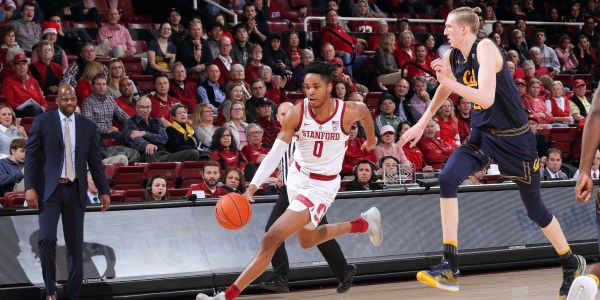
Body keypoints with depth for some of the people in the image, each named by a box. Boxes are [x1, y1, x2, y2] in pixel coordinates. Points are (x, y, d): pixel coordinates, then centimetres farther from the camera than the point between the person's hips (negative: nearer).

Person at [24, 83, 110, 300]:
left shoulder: (88, 126, 8)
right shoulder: (42, 121, -1)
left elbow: (95, 162, 12)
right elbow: (31, 156, -2)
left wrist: (104, 190, 8)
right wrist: (30, 187, -11)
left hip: (75, 190, 3)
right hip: (49, 189, -3)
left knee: (75, 245, 4)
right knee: (47, 239, -15)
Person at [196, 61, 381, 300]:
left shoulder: (348, 112, -21)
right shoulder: (296, 113, -17)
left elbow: (365, 111, 5)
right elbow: (275, 154, -15)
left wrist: (371, 138, 25)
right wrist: (252, 187, -27)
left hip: (322, 185, -5)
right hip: (297, 177, 5)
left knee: (272, 239, -16)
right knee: (308, 241, 27)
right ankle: (364, 223, 49)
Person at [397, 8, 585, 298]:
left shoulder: (485, 48, -23)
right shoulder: (451, 57, 0)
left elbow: (486, 99, -34)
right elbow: (444, 90, 22)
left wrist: (449, 81, -35)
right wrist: (421, 124, 24)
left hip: (514, 138, -6)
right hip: (481, 135, 6)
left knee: (535, 209, 5)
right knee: (447, 179, -19)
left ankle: (572, 264, 31)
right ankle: (450, 268, -18)